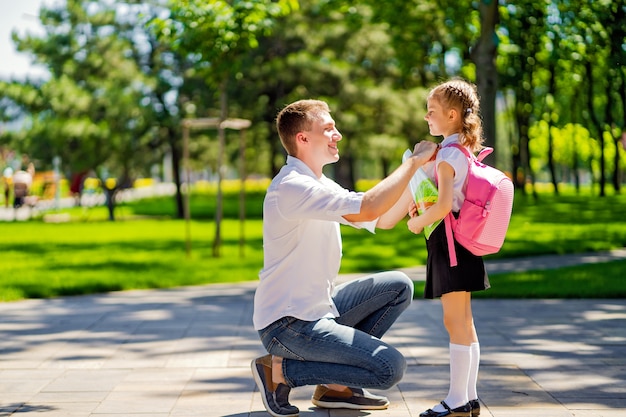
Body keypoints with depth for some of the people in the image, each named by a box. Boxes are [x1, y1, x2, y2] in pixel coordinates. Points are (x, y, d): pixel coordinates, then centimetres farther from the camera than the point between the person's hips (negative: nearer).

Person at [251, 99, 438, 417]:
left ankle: (336, 387, 9)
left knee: (398, 286, 11)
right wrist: (413, 162, -20)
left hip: (318, 308, 10)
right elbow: (367, 210, -31)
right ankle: (280, 370, -3)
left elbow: (383, 220, 15)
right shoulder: (292, 187, -20)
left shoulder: (322, 186, 14)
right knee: (390, 368, -16)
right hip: (288, 324, -10)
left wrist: (416, 168, 2)